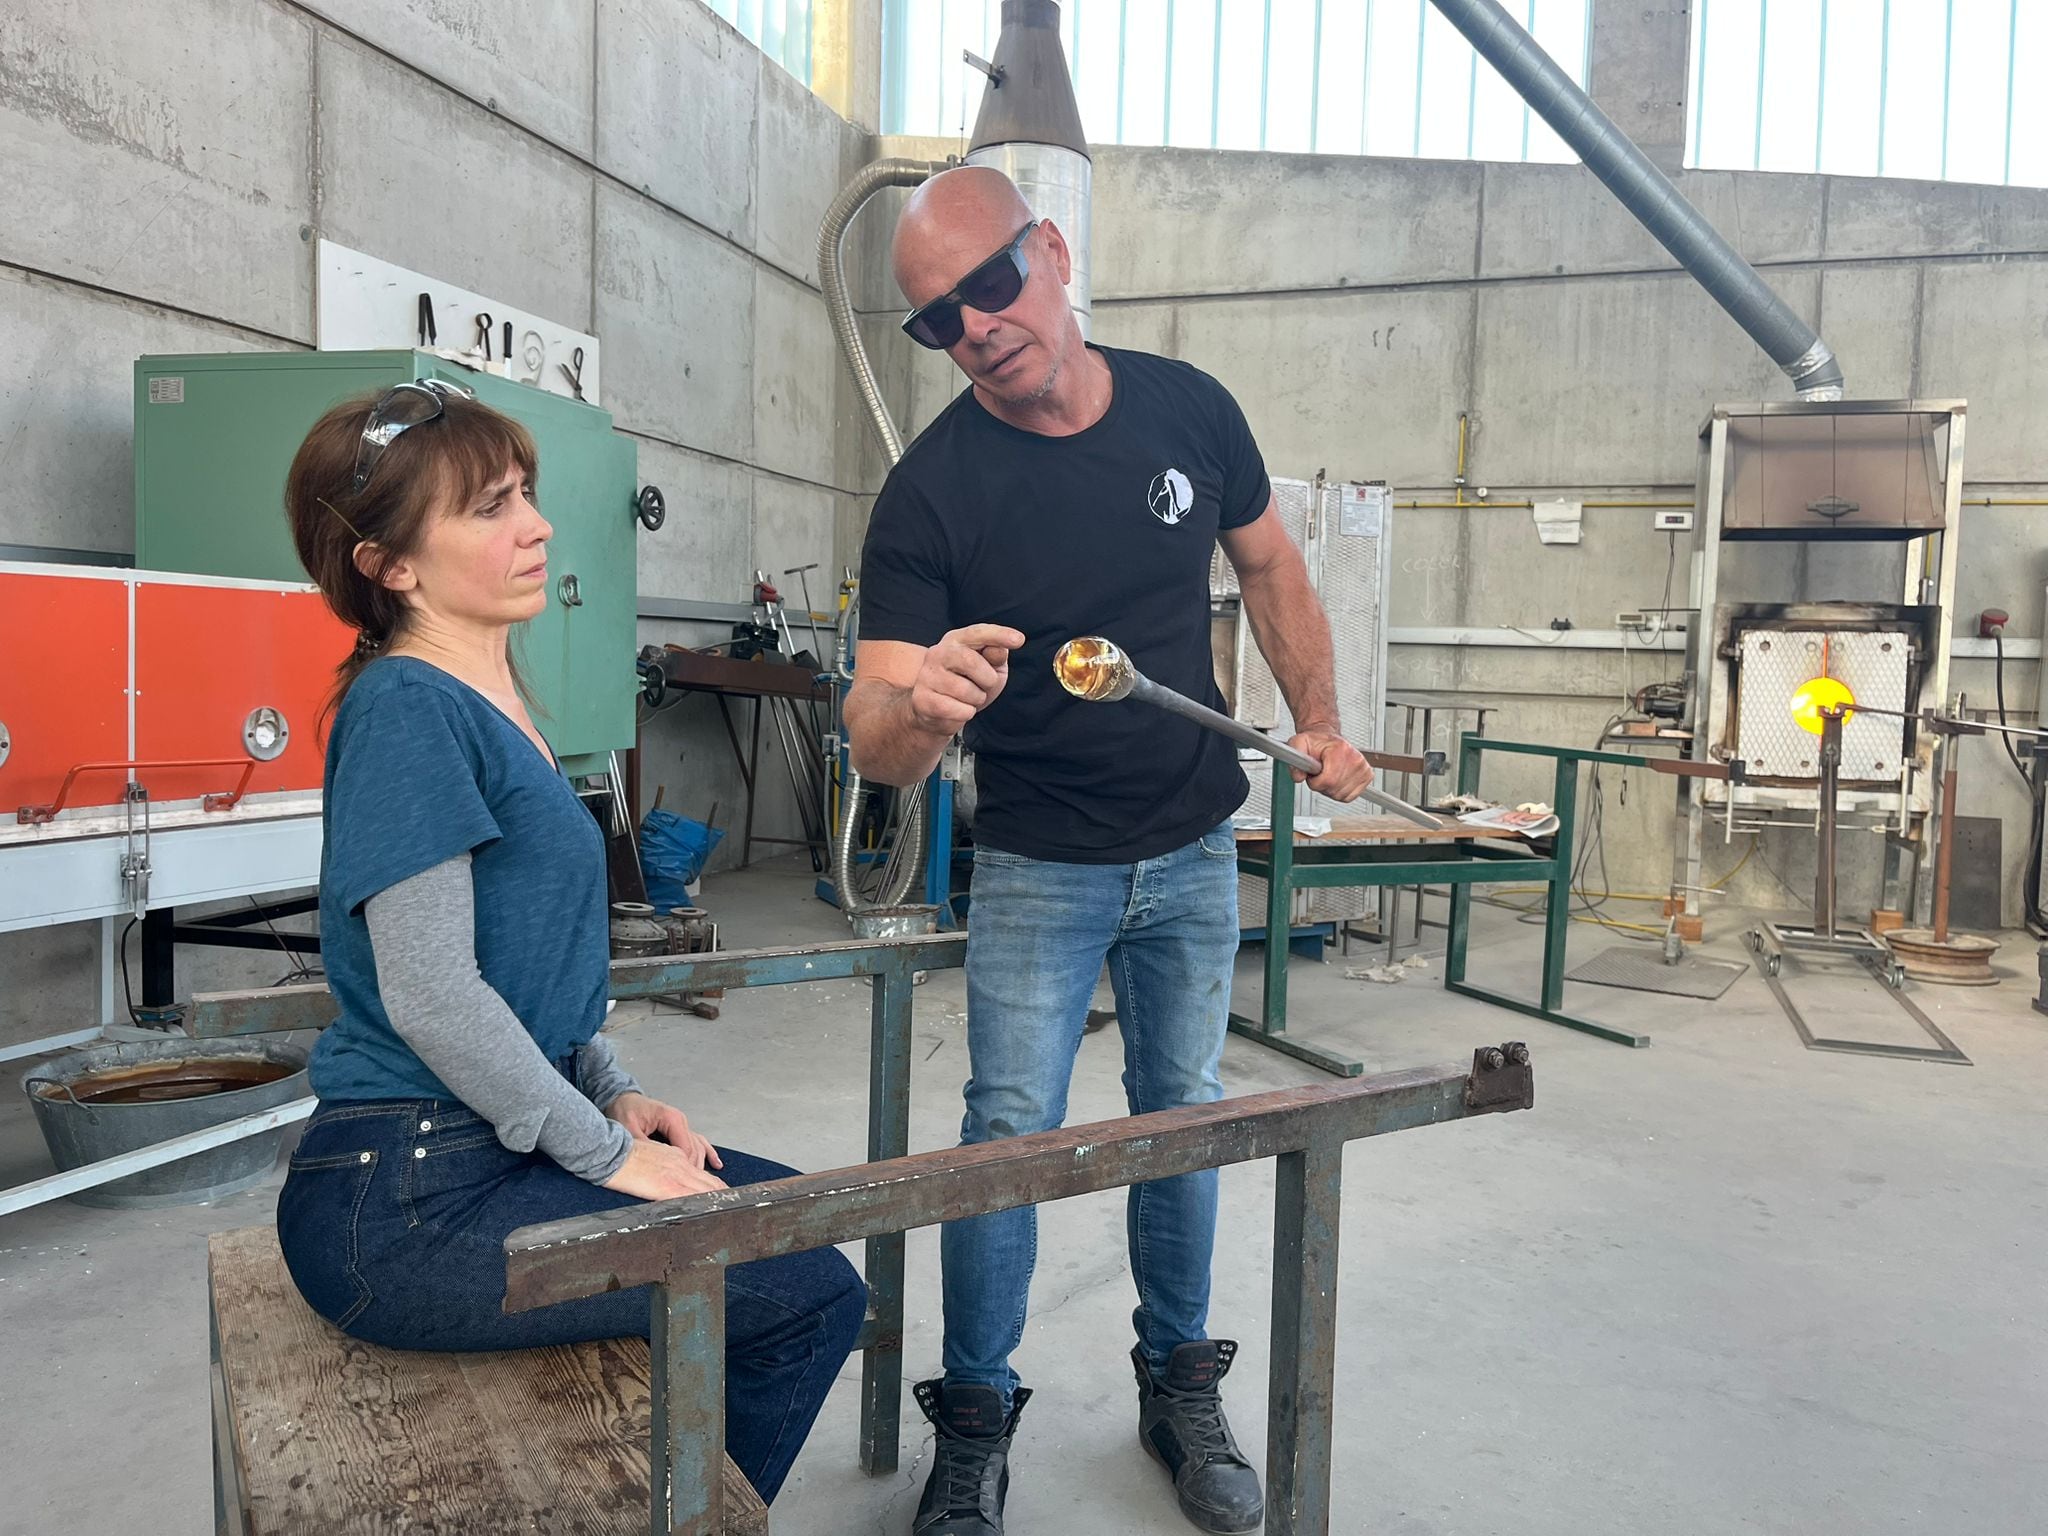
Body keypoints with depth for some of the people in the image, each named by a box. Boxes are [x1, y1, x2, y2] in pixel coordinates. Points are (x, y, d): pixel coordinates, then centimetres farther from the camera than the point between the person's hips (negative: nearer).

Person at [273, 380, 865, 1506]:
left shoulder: (490, 705, 13)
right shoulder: (406, 707, -17)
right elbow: (430, 993, -22)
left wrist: (614, 1094, 8)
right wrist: (606, 1152, -15)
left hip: (504, 1145, 10)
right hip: (406, 1202, -10)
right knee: (813, 1299, -11)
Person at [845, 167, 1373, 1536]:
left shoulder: (1189, 409, -8)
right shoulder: (930, 493, -18)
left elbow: (1269, 567, 10)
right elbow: (877, 741, -24)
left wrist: (1321, 723, 1)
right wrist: (919, 708, -47)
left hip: (1195, 852, 3)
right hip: (1039, 867, -3)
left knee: (1185, 1116, 14)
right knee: (1009, 1132, -3)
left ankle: (1182, 1387, 34)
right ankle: (976, 1425, 19)